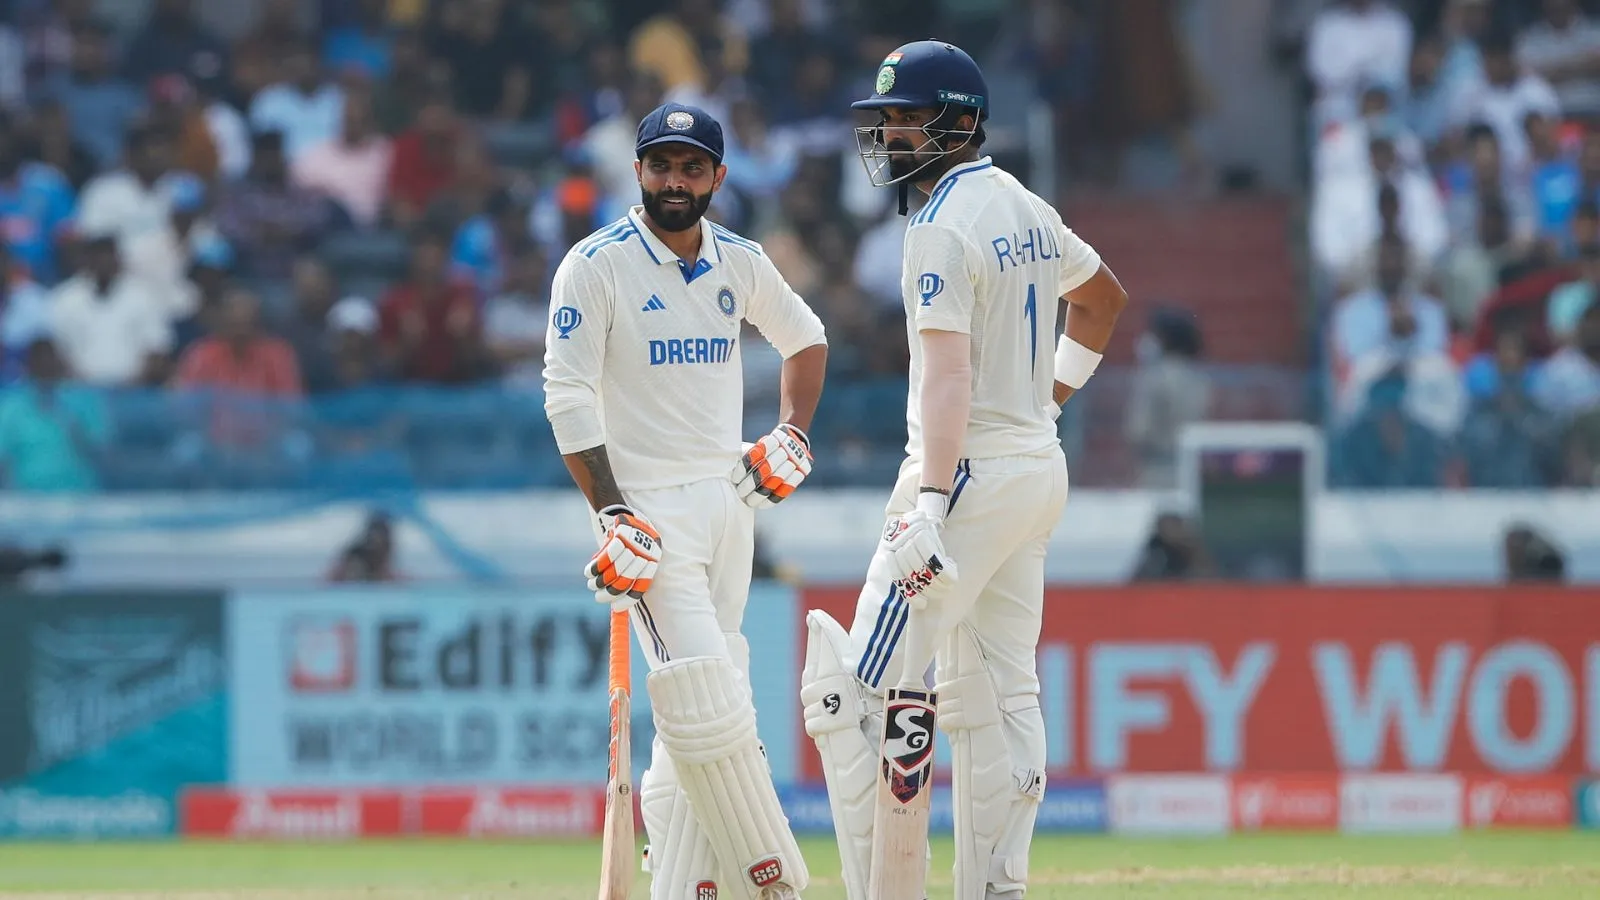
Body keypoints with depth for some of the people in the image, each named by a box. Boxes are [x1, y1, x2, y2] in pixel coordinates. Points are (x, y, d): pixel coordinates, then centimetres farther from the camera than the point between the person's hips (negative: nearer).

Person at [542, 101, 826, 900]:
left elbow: (804, 338, 27)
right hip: (649, 507, -6)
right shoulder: (597, 266, -8)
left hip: (730, 502, 6)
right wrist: (611, 517, -19)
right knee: (707, 709, -16)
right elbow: (568, 396, -12)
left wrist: (792, 434, 12)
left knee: (694, 724, 5)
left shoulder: (739, 263, 9)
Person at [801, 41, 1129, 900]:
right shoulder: (1027, 210, 13)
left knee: (856, 690, -9)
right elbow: (1104, 295, 30)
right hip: (1039, 468, 10)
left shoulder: (942, 230, -15)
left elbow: (948, 375, -26)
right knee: (997, 694, 12)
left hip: (970, 473, -10)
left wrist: (928, 505, -33)